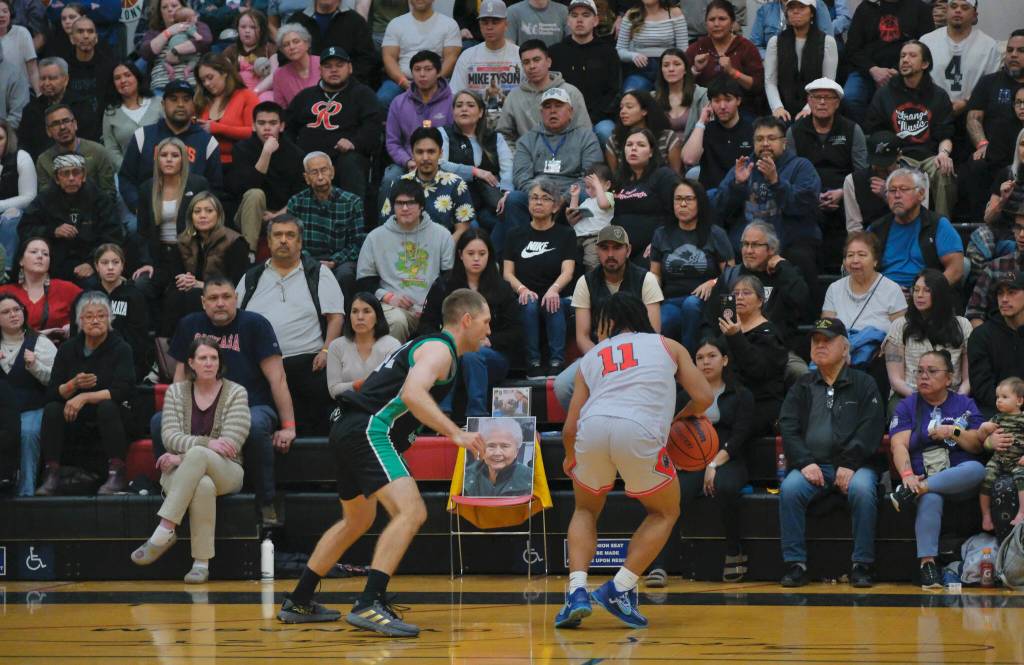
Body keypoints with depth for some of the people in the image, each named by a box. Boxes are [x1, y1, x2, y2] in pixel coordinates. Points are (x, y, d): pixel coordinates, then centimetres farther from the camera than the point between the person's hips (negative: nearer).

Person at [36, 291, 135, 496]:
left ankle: (116, 474, -34)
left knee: (107, 407, -34)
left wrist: (85, 397, -23)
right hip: (75, 420, 3)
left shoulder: (121, 348, -3)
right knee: (52, 409, -25)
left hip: (110, 418, -3)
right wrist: (73, 385, -20)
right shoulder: (67, 350, 6)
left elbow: (124, 390, -18)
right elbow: (51, 394, 0)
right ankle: (51, 476, -29)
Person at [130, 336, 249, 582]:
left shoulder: (236, 393, 3)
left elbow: (231, 444, -9)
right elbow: (170, 436, -3)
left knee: (197, 455, -39)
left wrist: (182, 457, -16)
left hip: (225, 473, -1)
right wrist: (208, 443, -22)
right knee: (203, 485, -39)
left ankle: (164, 531, -42)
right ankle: (201, 562, -39)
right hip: (180, 473, 1)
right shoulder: (176, 392, 10)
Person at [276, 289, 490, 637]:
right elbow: (413, 393, -26)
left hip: (350, 429, 11)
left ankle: (298, 602, 36)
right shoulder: (439, 349, -8)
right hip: (369, 431, -11)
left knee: (357, 521, 27)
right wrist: (455, 433, -30)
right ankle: (368, 605, -32)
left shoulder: (427, 344, 23)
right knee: (411, 511, -22)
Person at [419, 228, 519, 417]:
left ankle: (477, 415, -43)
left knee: (472, 355, -37)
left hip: (493, 355, 0)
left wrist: (488, 341, -11)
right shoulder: (443, 286, 14)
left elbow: (515, 334, 7)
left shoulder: (502, 289, 11)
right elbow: (426, 325, 10)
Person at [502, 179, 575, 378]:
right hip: (524, 299, 1)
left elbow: (567, 271, -2)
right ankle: (533, 363, -32)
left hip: (554, 299, -1)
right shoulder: (516, 235, 16)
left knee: (553, 306, -35)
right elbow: (507, 272, 7)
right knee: (530, 305, -33)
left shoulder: (565, 235, 12)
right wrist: (522, 289, -15)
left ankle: (557, 362, -36)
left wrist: (554, 289, -24)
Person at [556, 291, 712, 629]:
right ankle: (619, 589, 10)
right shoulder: (667, 346, 25)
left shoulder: (591, 356, 28)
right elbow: (703, 397, 17)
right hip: (639, 433, -2)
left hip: (592, 427, 2)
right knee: (665, 512, 23)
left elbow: (570, 428, 24)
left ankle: (577, 591, 10)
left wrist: (570, 458, 45)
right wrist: (682, 417, 39)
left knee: (586, 510, 29)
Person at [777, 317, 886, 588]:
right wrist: (804, 462, -10)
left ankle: (862, 565, -25)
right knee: (790, 488, -29)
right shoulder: (802, 387, 18)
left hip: (853, 466, -2)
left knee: (862, 489, -34)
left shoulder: (863, 385, 11)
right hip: (812, 466, 2)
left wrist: (850, 465, -14)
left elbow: (871, 429, -1)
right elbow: (788, 427, 8)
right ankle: (795, 564, -23)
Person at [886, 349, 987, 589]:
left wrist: (954, 432, -9)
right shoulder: (907, 406, 13)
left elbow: (978, 445, 8)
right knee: (930, 499, -36)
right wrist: (907, 475, -21)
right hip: (921, 477, -1)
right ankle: (927, 564, -42)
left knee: (977, 469, -33)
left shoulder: (965, 405, 16)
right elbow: (899, 445, -2)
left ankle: (916, 491, -37)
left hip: (959, 481, 1)